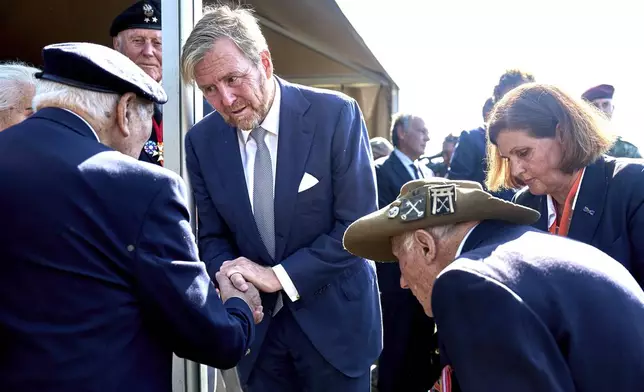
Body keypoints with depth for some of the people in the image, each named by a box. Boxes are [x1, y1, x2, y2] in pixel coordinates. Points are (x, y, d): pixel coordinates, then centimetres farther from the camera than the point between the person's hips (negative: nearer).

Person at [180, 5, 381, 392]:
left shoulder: (336, 115, -15)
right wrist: (230, 275, -16)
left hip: (333, 318, -3)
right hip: (257, 322, 3)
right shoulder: (202, 141, -3)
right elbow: (213, 236, 5)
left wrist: (281, 275, -20)